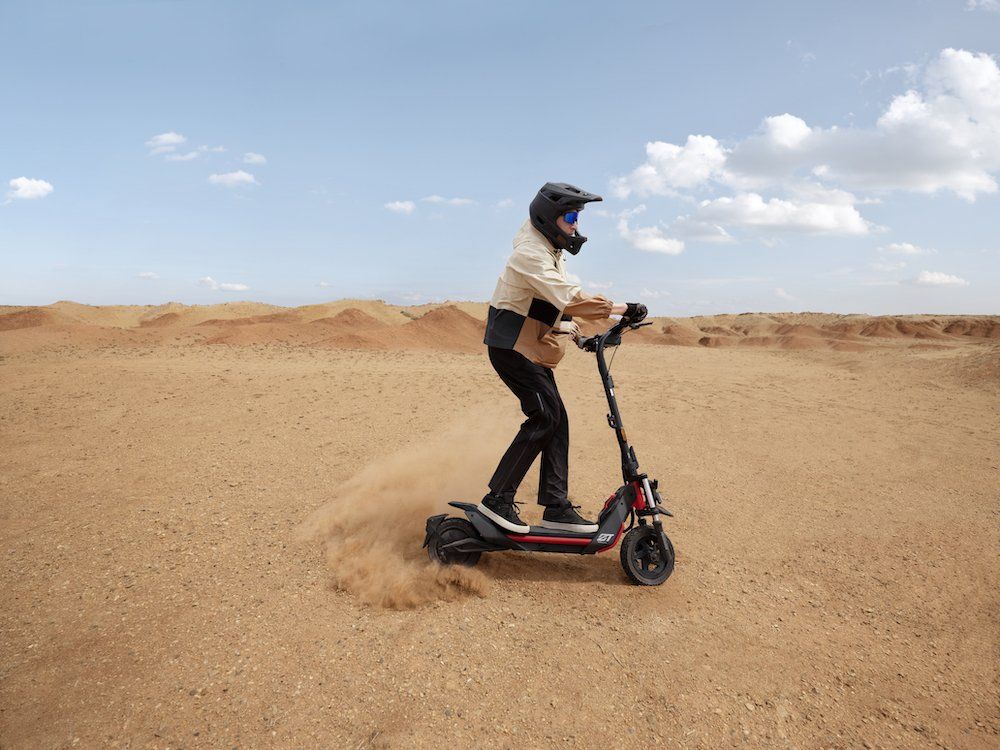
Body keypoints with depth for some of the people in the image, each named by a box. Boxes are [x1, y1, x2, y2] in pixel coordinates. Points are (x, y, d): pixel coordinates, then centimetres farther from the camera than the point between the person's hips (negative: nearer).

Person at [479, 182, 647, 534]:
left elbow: (562, 300, 20)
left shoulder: (549, 252, 15)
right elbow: (570, 299, -28)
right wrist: (623, 309, -26)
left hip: (533, 349, 10)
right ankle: (498, 498, -8)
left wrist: (572, 330, 9)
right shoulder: (531, 254, -19)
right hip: (512, 346, -10)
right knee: (544, 418, -16)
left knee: (556, 420, 4)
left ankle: (557, 508, 9)